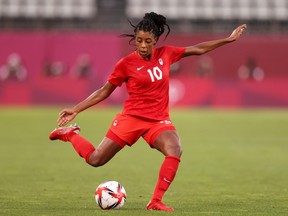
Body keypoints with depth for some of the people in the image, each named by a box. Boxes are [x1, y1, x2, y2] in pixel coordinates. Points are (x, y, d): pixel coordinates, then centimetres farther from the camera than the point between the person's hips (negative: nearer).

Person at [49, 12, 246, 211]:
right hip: (132, 118, -2)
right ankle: (70, 134, 28)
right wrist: (76, 110, -4)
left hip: (159, 120, 2)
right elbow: (104, 92, 1)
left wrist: (228, 39, 11)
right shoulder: (126, 64, -7)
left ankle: (156, 202, -23)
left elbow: (199, 49, 12)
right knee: (95, 160, -2)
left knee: (175, 150, -30)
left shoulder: (165, 54, 3)